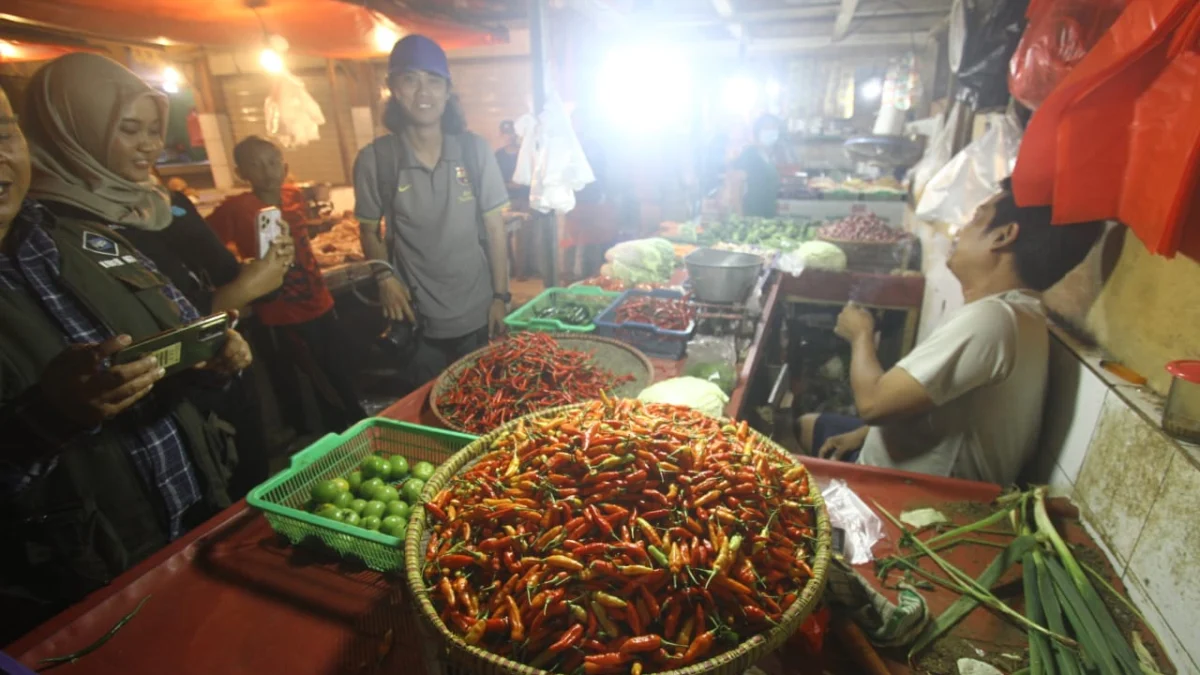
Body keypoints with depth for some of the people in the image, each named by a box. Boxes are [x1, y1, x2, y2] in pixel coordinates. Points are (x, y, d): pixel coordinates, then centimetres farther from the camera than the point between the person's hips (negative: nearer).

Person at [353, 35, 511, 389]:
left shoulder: (474, 150, -5)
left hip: (478, 315, 1)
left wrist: (501, 296, -3)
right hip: (419, 321, 0)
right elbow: (369, 230, 5)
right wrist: (384, 276, -13)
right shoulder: (375, 159, -7)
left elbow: (494, 226, -2)